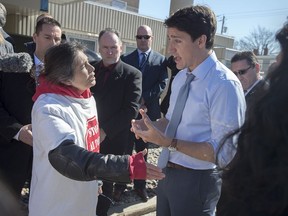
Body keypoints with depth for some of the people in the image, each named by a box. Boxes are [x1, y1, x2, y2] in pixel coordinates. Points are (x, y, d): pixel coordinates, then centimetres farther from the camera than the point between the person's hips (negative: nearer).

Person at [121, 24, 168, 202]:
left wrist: (144, 99, -13)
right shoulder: (126, 58, 7)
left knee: (142, 150, 10)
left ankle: (140, 185, 22)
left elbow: (162, 84, -4)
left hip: (148, 111, 0)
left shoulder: (161, 60, 6)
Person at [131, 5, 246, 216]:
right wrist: (151, 125, -6)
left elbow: (224, 153, -24)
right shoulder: (181, 76, 3)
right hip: (167, 172, 7)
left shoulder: (224, 84, -23)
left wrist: (168, 142, -26)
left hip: (196, 181, -7)